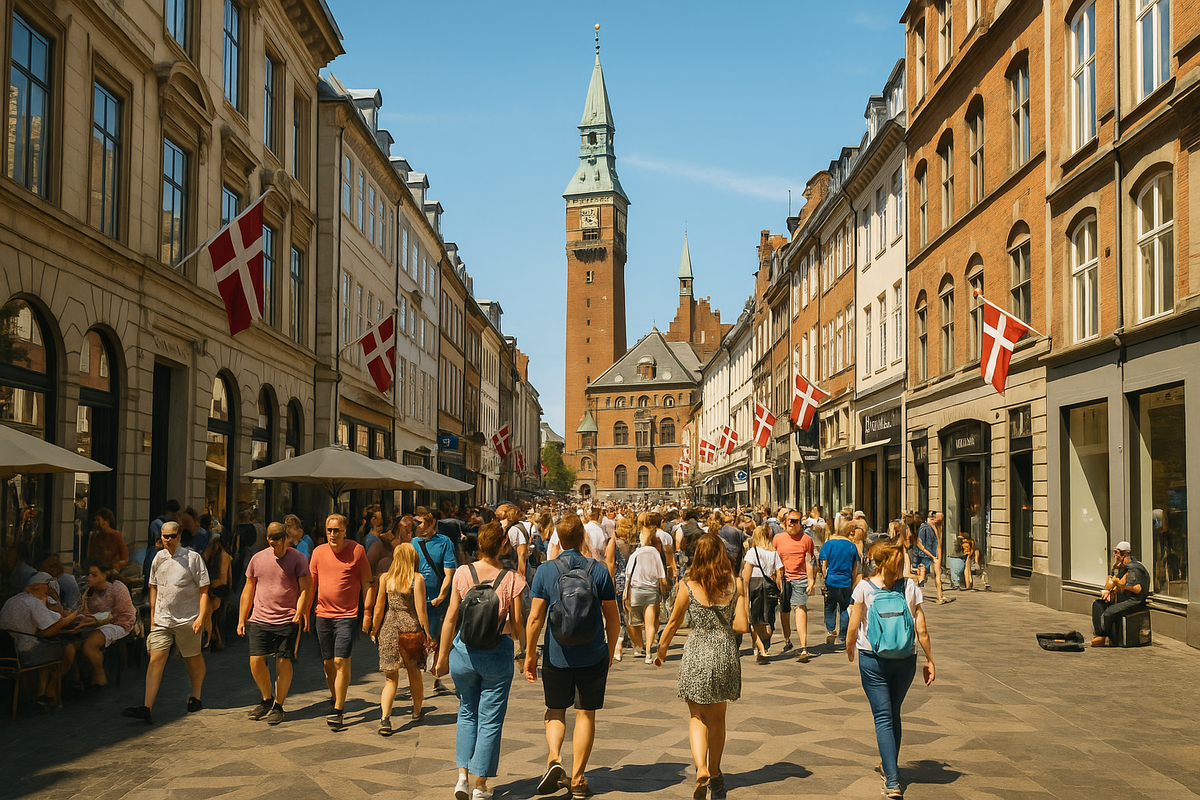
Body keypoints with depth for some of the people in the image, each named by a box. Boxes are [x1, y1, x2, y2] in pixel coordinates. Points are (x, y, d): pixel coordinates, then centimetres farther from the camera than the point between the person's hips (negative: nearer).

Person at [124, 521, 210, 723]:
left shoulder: (193, 558, -4)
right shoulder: (158, 558, 9)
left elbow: (203, 589, -5)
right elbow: (154, 587, 20)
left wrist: (201, 617, -13)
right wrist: (152, 615, 18)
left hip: (187, 619, -3)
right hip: (162, 620, 3)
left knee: (193, 659, 10)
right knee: (156, 659, -7)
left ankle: (195, 697, 31)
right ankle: (147, 708, -13)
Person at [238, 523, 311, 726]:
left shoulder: (297, 559, -2)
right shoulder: (258, 559, 7)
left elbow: (305, 589, -5)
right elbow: (248, 590, 13)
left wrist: (299, 614, -16)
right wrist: (242, 620, 12)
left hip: (288, 620, -3)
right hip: (260, 619, 3)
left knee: (283, 662, 0)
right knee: (256, 660, -3)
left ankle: (278, 706, 14)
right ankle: (267, 700, 19)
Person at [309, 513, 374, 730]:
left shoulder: (357, 550, -5)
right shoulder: (319, 552, 5)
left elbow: (367, 583, -1)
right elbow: (311, 583, 12)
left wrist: (367, 612, -4)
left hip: (347, 615, -4)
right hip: (323, 615, 4)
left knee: (341, 662, -10)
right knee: (328, 662, 11)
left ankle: (338, 711, -6)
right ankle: (335, 700, 31)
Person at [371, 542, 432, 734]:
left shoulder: (385, 578, -1)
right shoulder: (417, 579, -8)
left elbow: (379, 608, 2)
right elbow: (420, 610, -9)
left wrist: (374, 630, 14)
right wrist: (427, 635, 0)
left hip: (389, 629, 1)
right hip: (411, 629, -1)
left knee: (391, 677, 4)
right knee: (414, 672, 19)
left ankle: (385, 718, -14)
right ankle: (417, 712, 35)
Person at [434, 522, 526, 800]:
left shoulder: (462, 573, -6)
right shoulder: (512, 579, -10)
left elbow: (450, 619, -3)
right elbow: (517, 623, -6)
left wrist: (442, 656, 5)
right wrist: (530, 651, 13)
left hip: (464, 650, 2)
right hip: (498, 653, -2)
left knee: (467, 713, 21)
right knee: (490, 720, 8)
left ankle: (462, 776, 13)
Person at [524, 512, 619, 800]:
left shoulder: (545, 571, -7)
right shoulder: (599, 570, -4)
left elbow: (535, 618, -7)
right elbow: (613, 618, 0)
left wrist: (530, 654, 3)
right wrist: (610, 650, 14)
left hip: (557, 656, 0)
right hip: (594, 656, 0)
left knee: (555, 711, 19)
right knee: (586, 714, 12)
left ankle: (554, 758, -3)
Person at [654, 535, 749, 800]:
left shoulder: (688, 587, -9)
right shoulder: (735, 584, -6)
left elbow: (673, 622, 2)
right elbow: (742, 626, -9)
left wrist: (661, 650, 18)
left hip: (696, 656, -2)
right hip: (725, 655, 2)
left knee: (697, 717, 11)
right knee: (717, 717, 20)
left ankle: (702, 770, -10)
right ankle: (715, 773, 31)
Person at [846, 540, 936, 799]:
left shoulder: (864, 588, -8)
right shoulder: (910, 587, -5)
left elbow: (854, 627, -5)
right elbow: (921, 630, -4)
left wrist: (849, 648, 14)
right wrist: (929, 660, 6)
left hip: (873, 660, -2)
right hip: (905, 660, 2)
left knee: (883, 717, -1)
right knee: (893, 713, 21)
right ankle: (888, 765, 38)